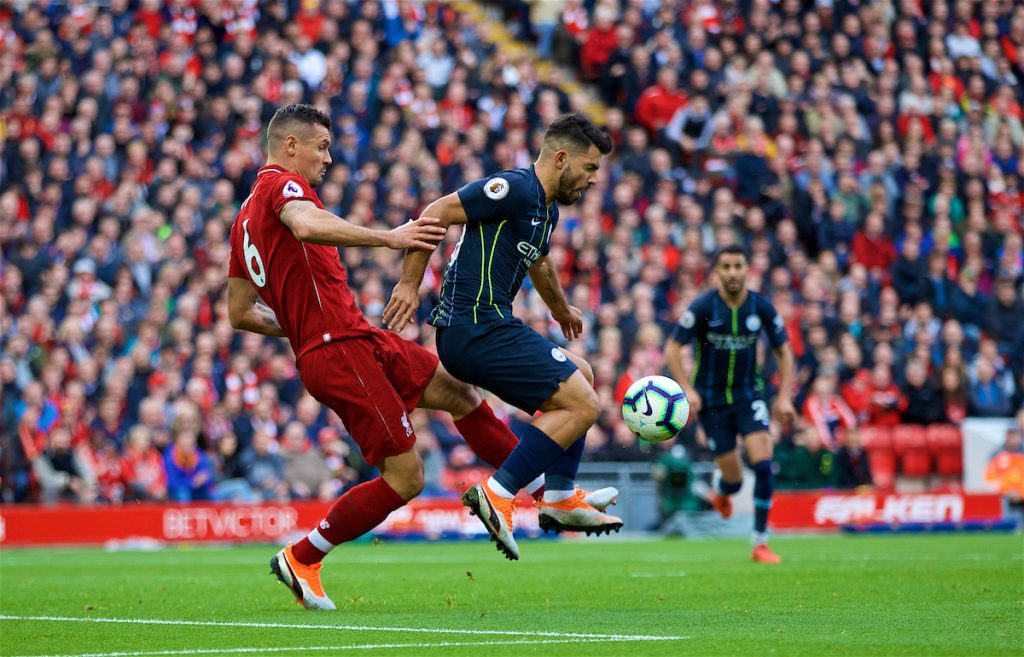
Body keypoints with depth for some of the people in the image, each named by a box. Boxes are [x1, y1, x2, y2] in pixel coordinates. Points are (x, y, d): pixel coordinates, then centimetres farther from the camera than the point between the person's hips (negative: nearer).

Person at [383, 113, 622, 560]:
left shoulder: (546, 209, 18)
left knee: (580, 377, 25)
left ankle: (560, 498, 21)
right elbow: (436, 213, -17)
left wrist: (560, 308, 57)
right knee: (583, 404, -12)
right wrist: (409, 284, -17)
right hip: (477, 332, -11)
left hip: (487, 328, 11)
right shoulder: (516, 189, -13)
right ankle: (497, 495, -15)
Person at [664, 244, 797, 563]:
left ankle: (761, 543, -7)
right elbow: (672, 349, -8)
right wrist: (687, 390, -19)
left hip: (749, 394, 2)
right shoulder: (703, 307, -13)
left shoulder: (761, 307, -6)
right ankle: (721, 490, 42)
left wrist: (784, 397, -3)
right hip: (711, 399, -1)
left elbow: (784, 351, 5)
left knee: (763, 464, -18)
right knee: (734, 479, 0)